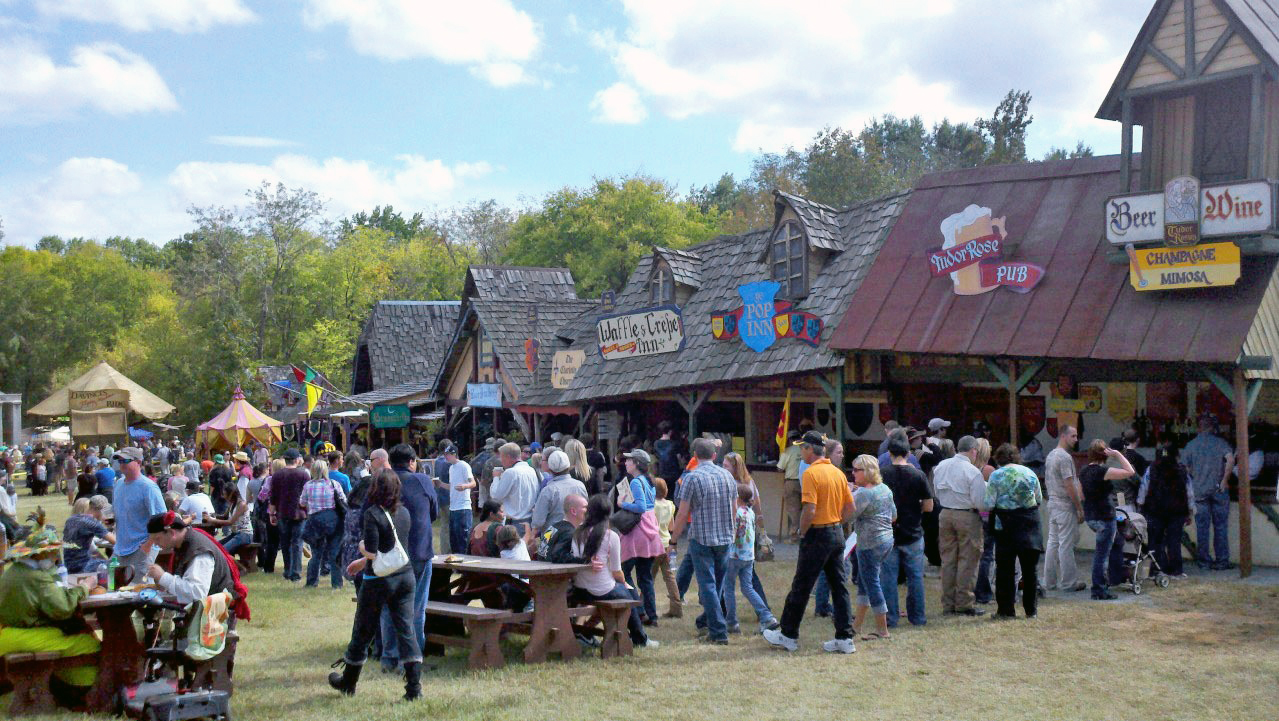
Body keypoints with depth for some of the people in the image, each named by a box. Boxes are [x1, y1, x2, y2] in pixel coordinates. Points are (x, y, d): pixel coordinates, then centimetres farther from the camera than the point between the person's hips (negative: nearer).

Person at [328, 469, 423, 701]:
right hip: (405, 576, 5)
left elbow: (371, 552, -20)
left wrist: (361, 545, 2)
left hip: (378, 580, -5)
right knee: (406, 630, 3)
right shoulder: (404, 513, 6)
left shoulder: (373, 514, -15)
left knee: (362, 633, 11)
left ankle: (348, 682, 30)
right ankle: (414, 687, -4)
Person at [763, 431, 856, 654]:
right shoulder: (838, 472, 8)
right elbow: (850, 507, 12)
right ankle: (844, 638, 11)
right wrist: (836, 525, 16)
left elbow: (810, 510, -22)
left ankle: (788, 635, 14)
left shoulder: (811, 473, -15)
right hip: (837, 534, 7)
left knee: (801, 587, 4)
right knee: (839, 587, 10)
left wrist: (802, 533, -8)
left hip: (818, 535, -7)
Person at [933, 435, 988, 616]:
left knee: (948, 559, 12)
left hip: (945, 514, 6)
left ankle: (948, 604, 17)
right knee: (967, 561, 3)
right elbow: (980, 502, -15)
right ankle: (964, 604, 6)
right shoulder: (973, 472, -14)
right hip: (967, 516, -6)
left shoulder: (940, 467, 4)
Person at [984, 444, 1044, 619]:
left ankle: (1006, 609, 6)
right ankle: (1031, 609, 16)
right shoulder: (1029, 473, 3)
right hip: (1029, 523, 3)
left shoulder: (995, 476, -7)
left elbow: (990, 504, -8)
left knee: (1005, 568, 5)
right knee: (1030, 568, 11)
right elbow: (1039, 500, 12)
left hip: (1005, 524, -3)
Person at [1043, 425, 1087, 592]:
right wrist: (1080, 508, -14)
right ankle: (1068, 582, 0)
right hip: (1065, 506, -9)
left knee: (1052, 542, 11)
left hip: (1052, 503, 9)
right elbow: (1069, 486, -19)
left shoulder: (1050, 455, 14)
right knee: (1066, 544, -4)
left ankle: (1050, 581, 14)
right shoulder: (1065, 457, -16)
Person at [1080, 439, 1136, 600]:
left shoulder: (1083, 471, 6)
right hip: (1104, 517, -9)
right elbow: (1129, 471, -19)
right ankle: (1099, 591, 3)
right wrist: (1118, 454, -13)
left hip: (1091, 517, 9)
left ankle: (1116, 577, 33)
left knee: (1117, 542, 26)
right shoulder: (1102, 471, -19)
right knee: (1102, 554, -2)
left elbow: (1082, 495, 15)